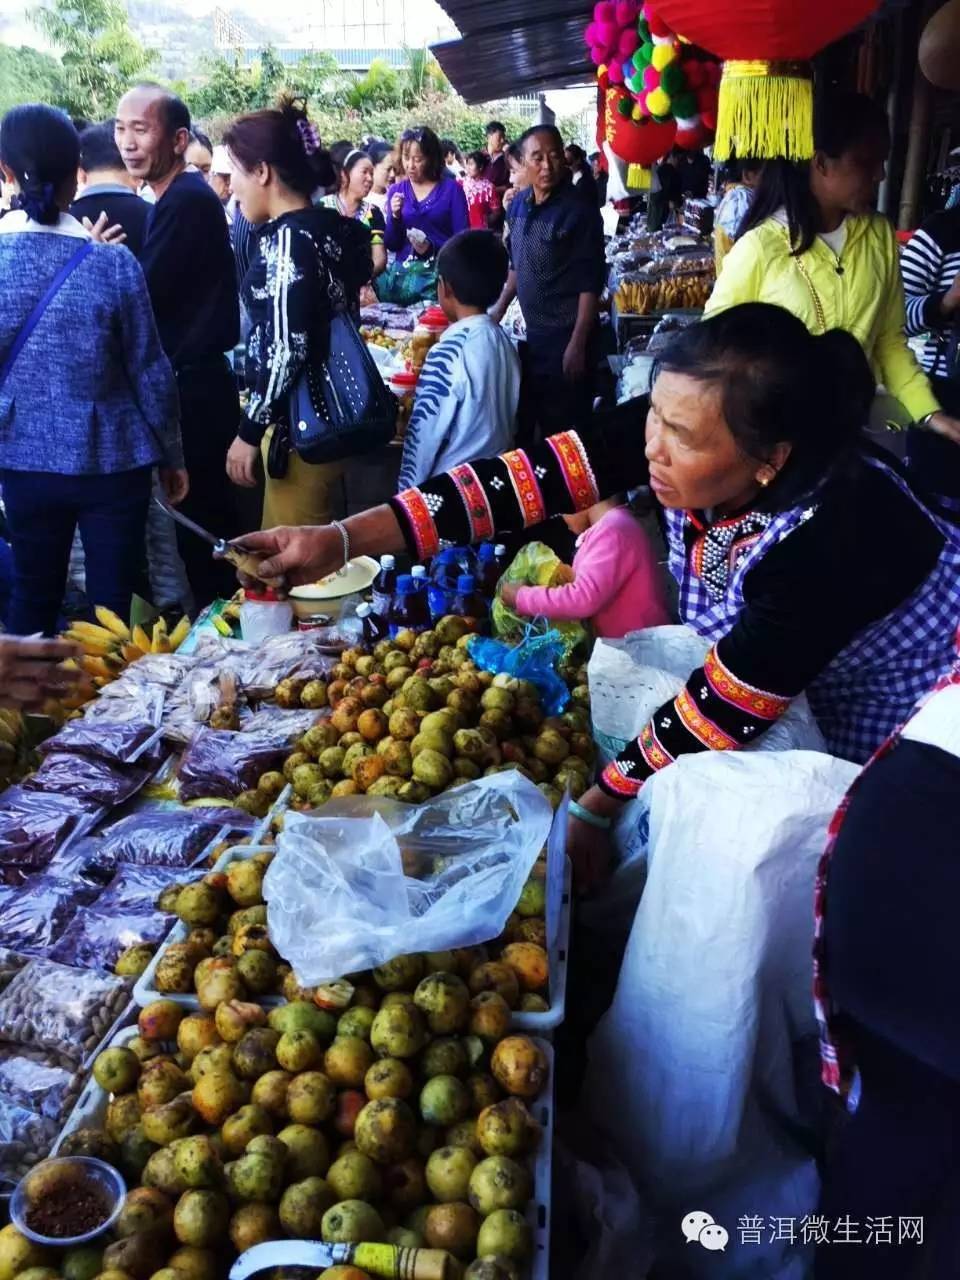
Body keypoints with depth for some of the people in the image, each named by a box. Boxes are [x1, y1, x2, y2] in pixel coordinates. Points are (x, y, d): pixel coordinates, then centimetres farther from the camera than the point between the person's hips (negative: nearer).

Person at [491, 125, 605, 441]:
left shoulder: (580, 212, -14)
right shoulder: (519, 205, 6)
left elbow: (590, 284, -16)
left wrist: (577, 345, -19)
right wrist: (499, 309, 15)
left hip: (565, 336, -7)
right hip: (529, 332, 7)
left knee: (562, 429, 2)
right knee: (522, 419, 17)